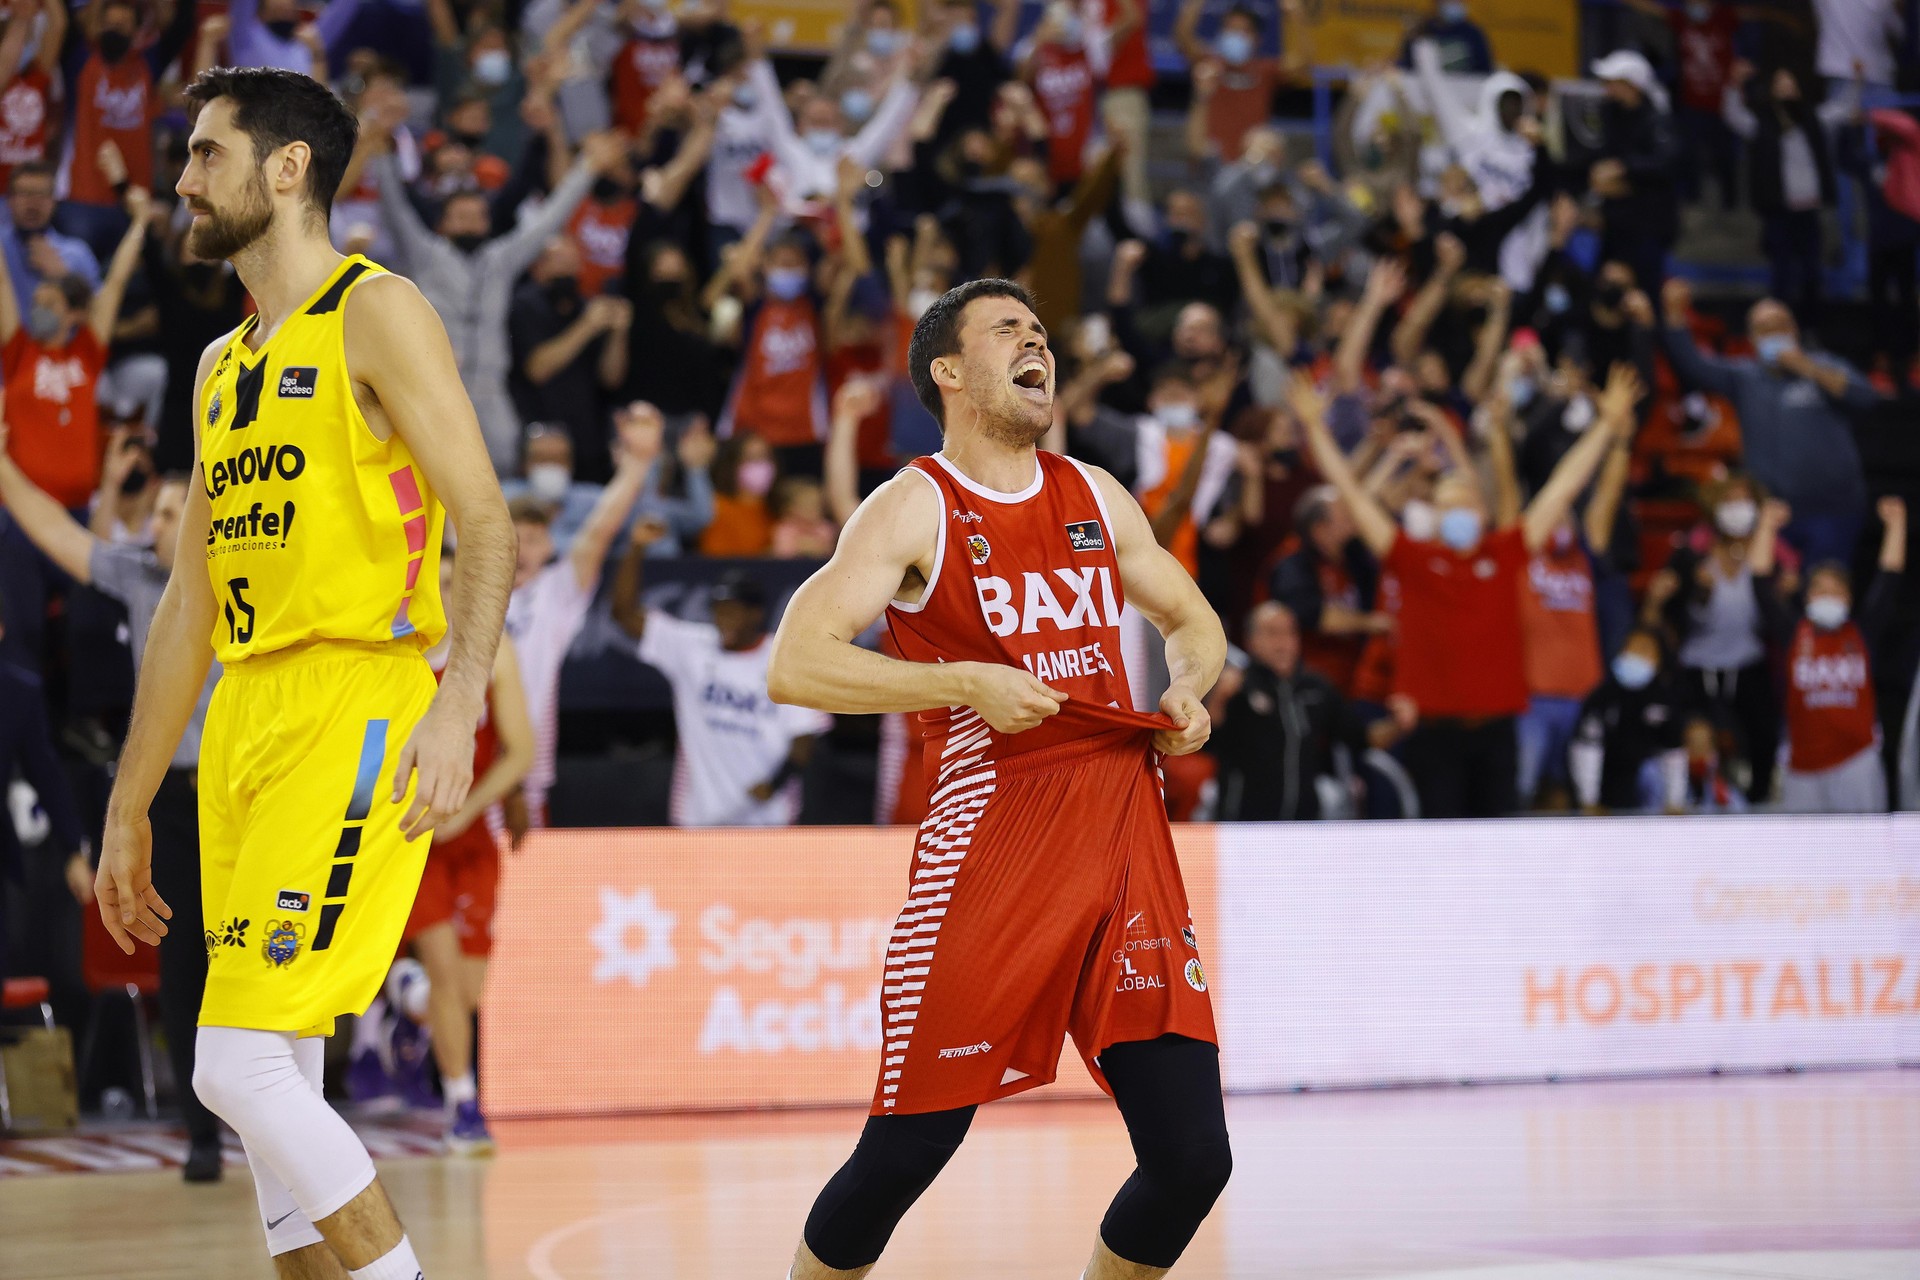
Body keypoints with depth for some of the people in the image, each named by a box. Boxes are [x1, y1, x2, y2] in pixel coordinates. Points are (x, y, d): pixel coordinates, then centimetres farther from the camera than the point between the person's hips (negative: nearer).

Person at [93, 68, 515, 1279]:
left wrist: (460, 701, -26)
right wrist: (129, 807, 22)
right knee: (277, 1090, 6)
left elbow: (487, 525, -12)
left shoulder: (377, 314, -3)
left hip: (354, 712, -8)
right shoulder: (222, 367, 21)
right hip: (245, 719, 8)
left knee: (241, 1065, -17)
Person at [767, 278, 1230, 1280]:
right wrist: (969, 684, -19)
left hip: (1125, 838, 5)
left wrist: (1189, 690, 7)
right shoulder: (916, 508, -3)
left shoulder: (1097, 498, 15)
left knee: (1193, 1157, -2)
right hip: (989, 847, -5)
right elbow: (794, 665, -13)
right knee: (905, 1153, -2)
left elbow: (1193, 620, 29)